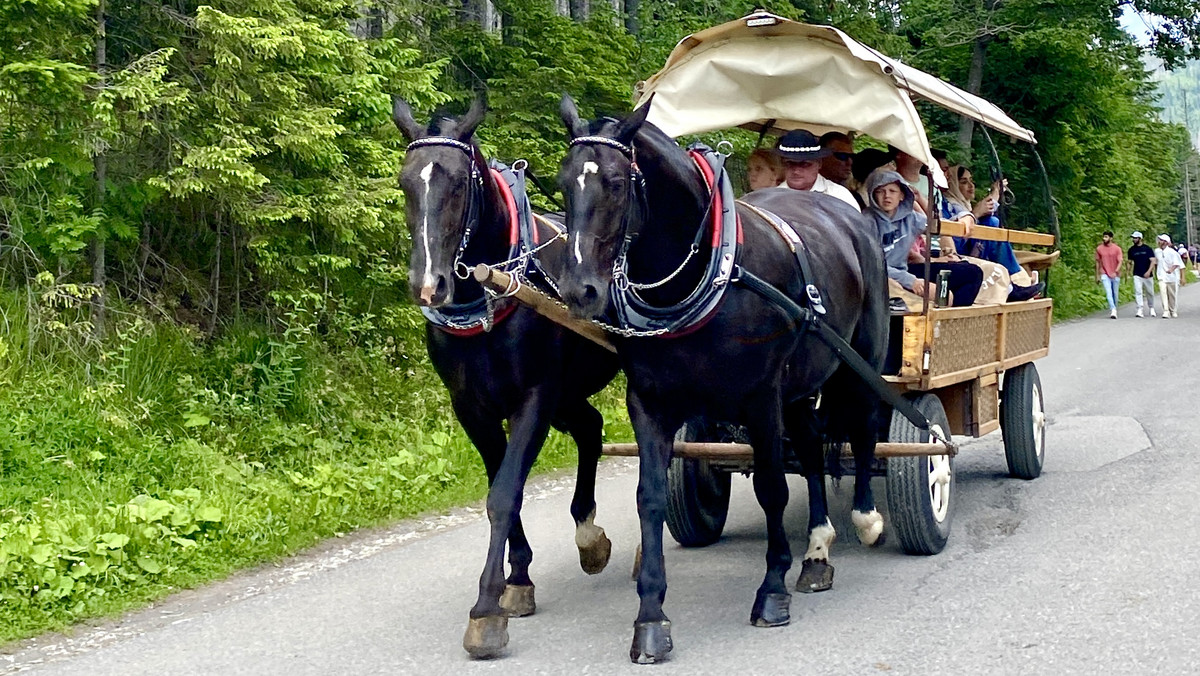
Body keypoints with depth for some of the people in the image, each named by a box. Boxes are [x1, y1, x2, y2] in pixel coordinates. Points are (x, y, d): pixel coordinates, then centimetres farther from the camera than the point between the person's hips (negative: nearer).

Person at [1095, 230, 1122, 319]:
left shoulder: (1117, 249, -4)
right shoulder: (1099, 249, 2)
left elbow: (1120, 262, -9)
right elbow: (1097, 262, 10)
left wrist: (1116, 272, -26)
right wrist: (1097, 275, 11)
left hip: (1115, 275, 0)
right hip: (1105, 274, 0)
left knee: (1114, 294, 9)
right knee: (1108, 292, -16)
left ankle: (1113, 310, 26)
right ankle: (1113, 310, -23)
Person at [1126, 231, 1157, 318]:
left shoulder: (1147, 249, -3)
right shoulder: (1132, 250, 6)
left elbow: (1153, 261, -7)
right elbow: (1130, 262, 16)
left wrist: (1149, 271, -19)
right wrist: (1129, 270, 5)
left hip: (1147, 275, -1)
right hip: (1137, 275, 1)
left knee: (1149, 293, 9)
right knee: (1138, 292, -12)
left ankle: (1151, 309, 29)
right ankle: (1140, 310, -16)